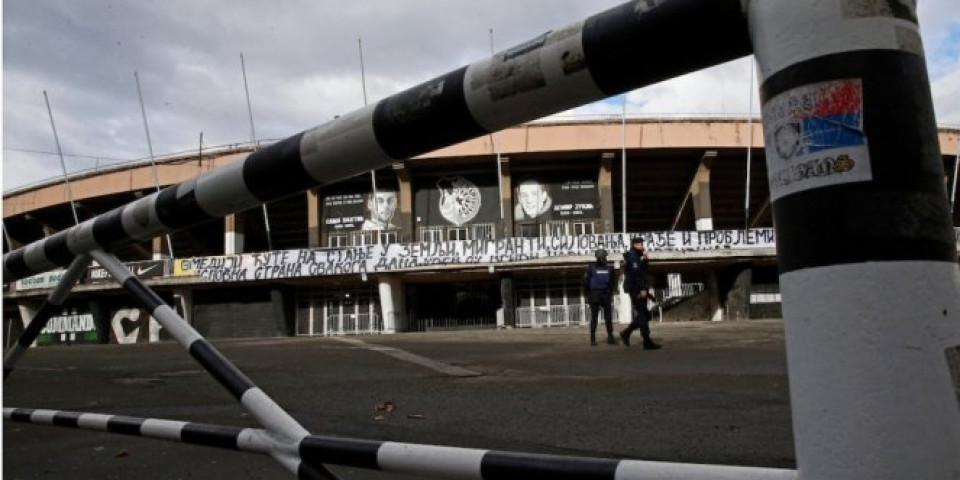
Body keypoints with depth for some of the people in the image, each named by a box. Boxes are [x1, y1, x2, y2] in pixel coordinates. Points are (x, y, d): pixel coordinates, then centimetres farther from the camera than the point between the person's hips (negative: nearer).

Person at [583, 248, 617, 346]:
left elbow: (611, 282, 19)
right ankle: (593, 339, 4)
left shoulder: (608, 268, 11)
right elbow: (586, 281, -4)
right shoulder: (591, 267, -2)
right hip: (595, 295, -4)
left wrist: (610, 293, 14)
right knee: (594, 318, 0)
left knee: (608, 317, 2)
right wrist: (589, 292, -5)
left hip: (606, 295, 4)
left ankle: (610, 337, 7)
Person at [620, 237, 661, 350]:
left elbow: (643, 271, 17)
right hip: (636, 290, -10)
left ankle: (626, 333, 20)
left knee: (642, 315, 12)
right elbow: (635, 275, -20)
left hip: (639, 290, 10)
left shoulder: (637, 257, 20)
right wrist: (642, 289, -24)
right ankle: (647, 342, -5)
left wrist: (645, 259, 5)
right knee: (643, 315, -8)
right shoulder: (631, 257, -11)